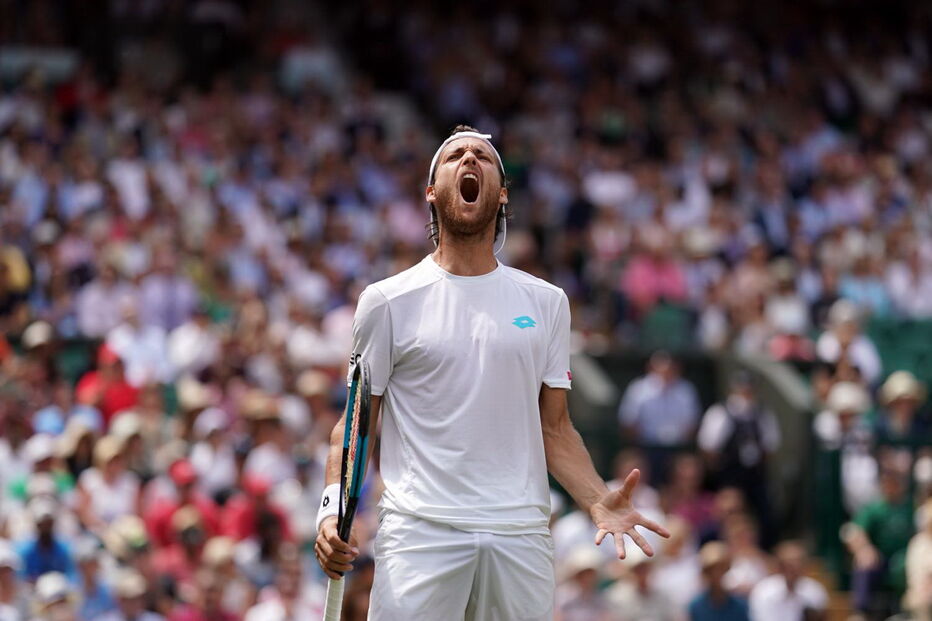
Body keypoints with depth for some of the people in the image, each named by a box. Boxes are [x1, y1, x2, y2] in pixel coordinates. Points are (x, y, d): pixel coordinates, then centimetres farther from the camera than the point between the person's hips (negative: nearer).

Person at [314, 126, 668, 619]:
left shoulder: (547, 302, 13)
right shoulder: (388, 301, 6)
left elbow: (554, 428, 14)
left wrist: (599, 503, -2)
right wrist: (333, 508, -9)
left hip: (521, 536, 2)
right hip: (419, 535, -2)